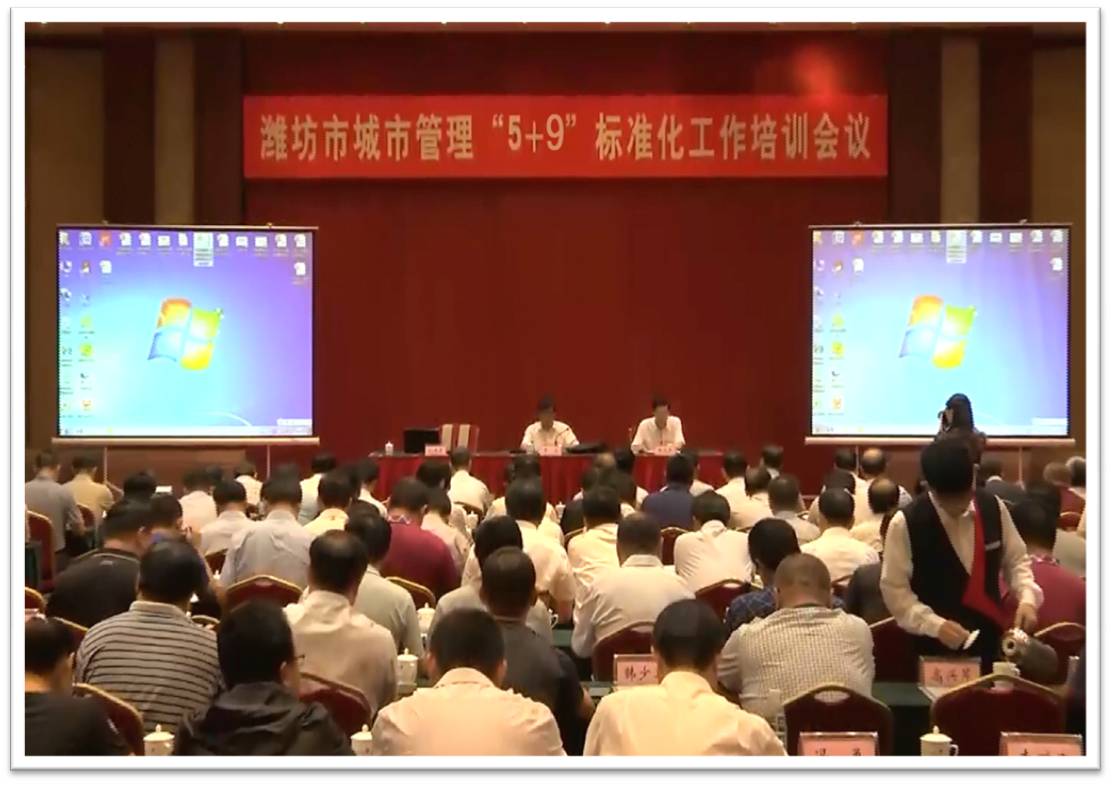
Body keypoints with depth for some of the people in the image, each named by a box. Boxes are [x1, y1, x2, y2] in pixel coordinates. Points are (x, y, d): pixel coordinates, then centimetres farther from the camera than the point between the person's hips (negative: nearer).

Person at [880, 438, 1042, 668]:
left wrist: (1027, 598, -8)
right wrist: (935, 625, -21)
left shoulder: (993, 508, -3)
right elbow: (895, 590, -10)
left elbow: (1016, 560, 10)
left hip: (991, 641, 3)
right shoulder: (905, 524, -14)